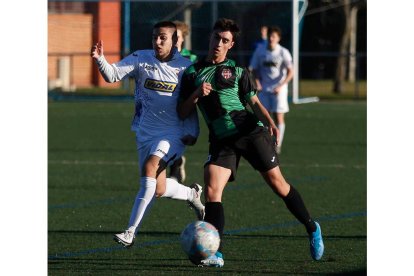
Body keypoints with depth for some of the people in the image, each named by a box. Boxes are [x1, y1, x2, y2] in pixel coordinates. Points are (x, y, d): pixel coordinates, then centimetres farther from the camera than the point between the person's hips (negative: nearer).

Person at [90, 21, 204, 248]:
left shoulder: (185, 67, -1)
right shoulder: (141, 59, 0)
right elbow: (113, 75, -10)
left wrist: (192, 132, 2)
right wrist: (100, 59, -29)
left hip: (174, 133, -3)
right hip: (146, 132, 3)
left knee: (149, 168, -27)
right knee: (158, 190, 6)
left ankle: (131, 232, -24)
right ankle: (191, 194, 41)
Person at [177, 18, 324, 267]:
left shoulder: (238, 71, 9)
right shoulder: (192, 73, 11)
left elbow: (254, 101, 9)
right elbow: (182, 113, 10)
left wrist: (271, 123, -9)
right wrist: (196, 94, -9)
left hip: (251, 132, -1)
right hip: (222, 141, 1)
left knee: (277, 183, 0)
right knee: (212, 189, -17)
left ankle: (312, 229, 21)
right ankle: (216, 255, -16)